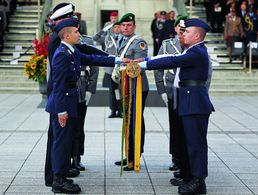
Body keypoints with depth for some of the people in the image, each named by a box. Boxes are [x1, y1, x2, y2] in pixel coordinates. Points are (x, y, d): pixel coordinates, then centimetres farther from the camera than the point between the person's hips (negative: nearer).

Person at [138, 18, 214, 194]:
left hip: (195, 105, -10)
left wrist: (145, 65, -18)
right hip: (192, 102, 10)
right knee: (193, 142, 14)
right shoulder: (196, 51, 17)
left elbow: (172, 61, -21)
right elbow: (175, 61, 15)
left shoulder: (197, 52, -15)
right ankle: (196, 179, 22)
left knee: (196, 142, -5)